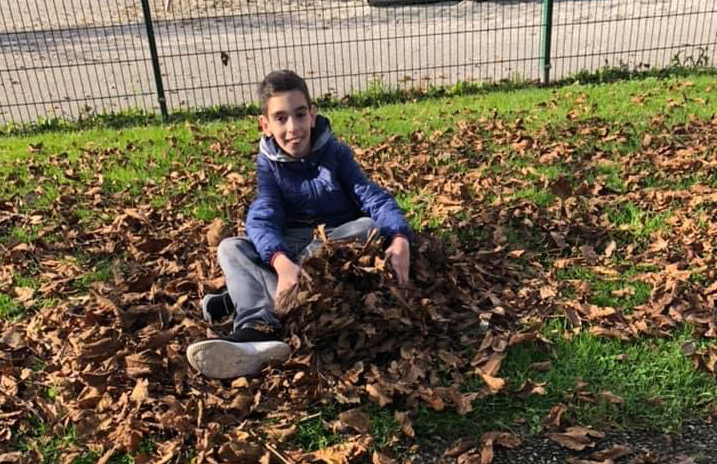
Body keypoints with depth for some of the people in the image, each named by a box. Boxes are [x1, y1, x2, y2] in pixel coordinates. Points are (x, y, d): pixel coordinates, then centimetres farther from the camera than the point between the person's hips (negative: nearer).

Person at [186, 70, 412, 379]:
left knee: (369, 226, -31)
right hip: (287, 249, 1)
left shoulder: (335, 153, -7)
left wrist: (400, 240, -38)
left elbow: (374, 198, -16)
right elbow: (263, 219, -22)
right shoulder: (268, 164, -6)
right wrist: (282, 262, -44)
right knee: (230, 247, -20)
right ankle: (260, 330, -51)